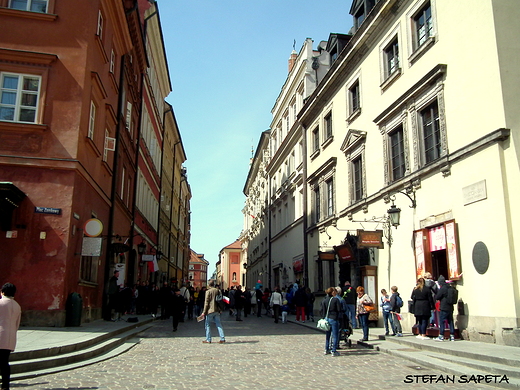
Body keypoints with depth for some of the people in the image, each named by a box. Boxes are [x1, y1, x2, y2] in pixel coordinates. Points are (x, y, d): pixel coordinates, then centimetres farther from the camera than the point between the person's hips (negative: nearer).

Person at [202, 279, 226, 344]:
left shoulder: (208, 291, -9)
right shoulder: (218, 291, 6)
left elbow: (206, 302, -11)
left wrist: (204, 312, -6)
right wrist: (220, 309, 21)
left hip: (210, 311, -5)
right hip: (217, 311, 5)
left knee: (207, 325, 6)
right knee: (218, 324, 8)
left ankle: (208, 340, 8)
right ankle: (222, 339, 3)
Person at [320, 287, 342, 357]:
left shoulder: (324, 300, 2)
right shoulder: (336, 300, -12)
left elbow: (321, 310, 1)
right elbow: (339, 309, -11)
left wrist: (324, 317, 13)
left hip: (326, 319, 5)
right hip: (333, 319, -5)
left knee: (327, 335, 18)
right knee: (335, 335, 3)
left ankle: (326, 350, 25)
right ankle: (333, 351, 3)